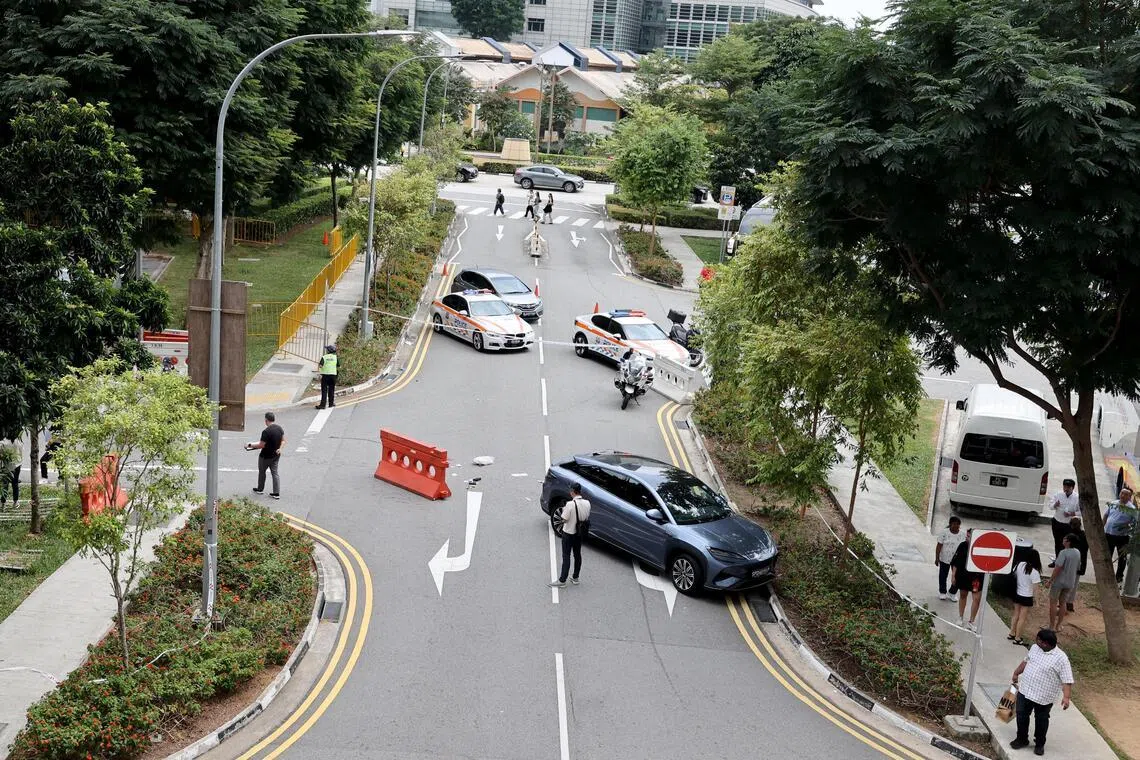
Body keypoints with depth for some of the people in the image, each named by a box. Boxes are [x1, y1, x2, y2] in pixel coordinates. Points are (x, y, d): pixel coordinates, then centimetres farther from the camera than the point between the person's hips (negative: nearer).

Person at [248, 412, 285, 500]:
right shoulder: (279, 428, -2)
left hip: (266, 456, -6)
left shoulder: (266, 432, -27)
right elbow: (283, 440, 7)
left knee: (262, 472, 17)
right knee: (274, 473, 11)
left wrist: (250, 445, -11)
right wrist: (280, 448, -2)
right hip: (276, 455, 6)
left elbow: (261, 445, -23)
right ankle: (276, 493, 8)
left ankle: (260, 489, 34)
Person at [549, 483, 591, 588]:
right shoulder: (587, 503, -7)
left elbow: (564, 519, -18)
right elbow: (586, 518, 4)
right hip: (580, 533, 5)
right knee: (577, 555, 16)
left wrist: (564, 509, -3)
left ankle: (562, 580, 4)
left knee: (566, 556, 0)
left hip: (569, 533, -5)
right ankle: (575, 578, 26)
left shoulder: (570, 504, -24)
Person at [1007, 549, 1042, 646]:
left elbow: (1014, 575, 6)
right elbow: (1035, 588, -17)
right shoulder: (1034, 572, -21)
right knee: (1022, 618, 5)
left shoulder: (1020, 564, -8)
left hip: (1017, 594, 5)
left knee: (1015, 615, 20)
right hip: (1027, 597, -5)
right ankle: (1017, 638, 11)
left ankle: (1012, 634, 28)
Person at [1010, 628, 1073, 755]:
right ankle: (1022, 739, 32)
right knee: (1021, 715, 12)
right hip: (1025, 691, 5)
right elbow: (1026, 661, 19)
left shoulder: (1061, 658, -19)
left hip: (1044, 697, -5)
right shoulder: (1034, 648, 1)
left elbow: (1067, 681, -20)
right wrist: (1016, 673, 26)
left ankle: (1039, 744, 31)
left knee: (1041, 720, 11)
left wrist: (1066, 696, -29)